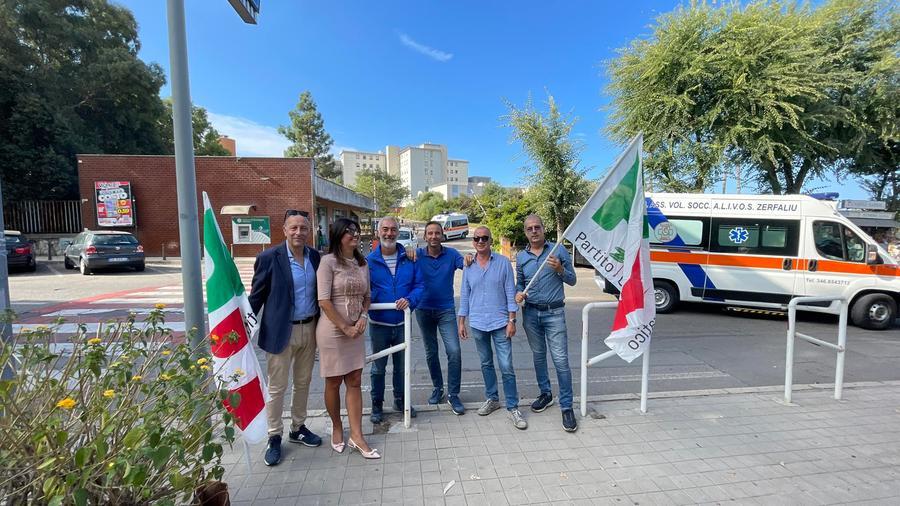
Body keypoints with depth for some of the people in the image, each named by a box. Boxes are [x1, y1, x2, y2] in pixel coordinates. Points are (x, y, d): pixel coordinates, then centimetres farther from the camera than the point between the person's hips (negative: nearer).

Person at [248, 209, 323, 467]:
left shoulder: (316, 257, 2)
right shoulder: (269, 257, -10)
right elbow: (256, 295, -6)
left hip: (309, 329, 5)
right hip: (281, 331, -4)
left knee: (303, 383, 18)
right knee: (277, 387, 7)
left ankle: (298, 428, 36)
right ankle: (274, 437, 24)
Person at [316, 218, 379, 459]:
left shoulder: (362, 263, 7)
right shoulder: (328, 261, -11)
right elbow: (324, 301, -15)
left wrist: (363, 318, -4)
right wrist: (344, 327, -13)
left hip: (356, 330, 5)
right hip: (332, 330, -5)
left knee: (355, 382, 8)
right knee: (334, 382, 10)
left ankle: (356, 436, 16)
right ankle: (337, 428, 31)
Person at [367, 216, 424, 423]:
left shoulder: (409, 259, -3)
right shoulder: (369, 261, -7)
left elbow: (419, 285, -4)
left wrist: (410, 300, -22)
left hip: (402, 323, 2)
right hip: (379, 323, -1)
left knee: (401, 365, 17)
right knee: (378, 367, 13)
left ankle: (400, 400, 37)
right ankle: (377, 405, 31)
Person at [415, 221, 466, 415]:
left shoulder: (451, 254, -4)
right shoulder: (417, 255, -5)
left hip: (446, 310, -1)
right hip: (424, 310, 1)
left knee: (454, 351, -10)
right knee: (431, 352, 14)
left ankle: (453, 395, 5)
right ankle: (437, 388, 33)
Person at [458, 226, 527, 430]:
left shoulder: (503, 262, -3)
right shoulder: (468, 266, 5)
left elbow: (510, 293, -3)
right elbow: (464, 296, 10)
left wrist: (511, 320, -8)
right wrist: (461, 322, 7)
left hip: (500, 323, -3)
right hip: (478, 324, 3)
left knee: (507, 367, -2)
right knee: (486, 364, 15)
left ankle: (513, 407, 9)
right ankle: (492, 399, 31)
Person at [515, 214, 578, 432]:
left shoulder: (558, 251, -2)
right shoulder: (521, 257, 6)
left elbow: (572, 280, 1)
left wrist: (560, 269, -18)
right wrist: (518, 293, -8)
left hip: (554, 312, -3)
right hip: (531, 312, 4)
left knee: (560, 359, -7)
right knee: (538, 356, 15)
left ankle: (566, 406, 3)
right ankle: (545, 394, 33)